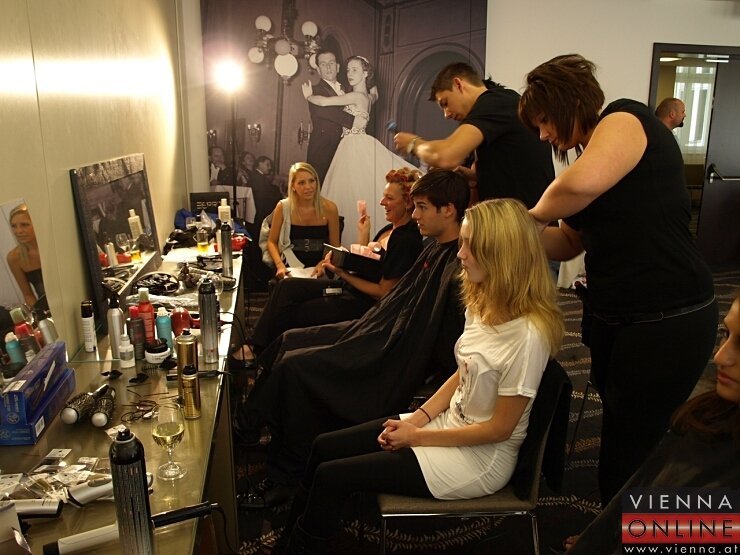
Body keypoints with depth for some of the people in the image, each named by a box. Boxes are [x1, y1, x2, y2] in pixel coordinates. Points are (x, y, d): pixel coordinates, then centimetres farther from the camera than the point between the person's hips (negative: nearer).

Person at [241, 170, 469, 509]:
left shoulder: (459, 271, -23)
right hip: (381, 331, 10)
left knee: (294, 366, -14)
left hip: (394, 363, -10)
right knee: (289, 341, 9)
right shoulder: (436, 249, 8)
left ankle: (287, 479, 2)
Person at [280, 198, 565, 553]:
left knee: (332, 476, -9)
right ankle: (294, 525, 24)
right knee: (325, 447, 5)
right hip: (450, 422, 8)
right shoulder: (483, 304, -1)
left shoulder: (527, 335, -28)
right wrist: (416, 418, -3)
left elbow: (499, 428, -21)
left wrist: (417, 436, -14)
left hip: (482, 456, -8)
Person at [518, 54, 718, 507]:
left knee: (629, 457, 3)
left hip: (667, 321, -9)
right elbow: (570, 243, 15)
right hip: (615, 320, 9)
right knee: (621, 445, 20)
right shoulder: (593, 148, 15)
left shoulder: (625, 120, -11)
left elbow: (582, 183, -34)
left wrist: (535, 213, -15)